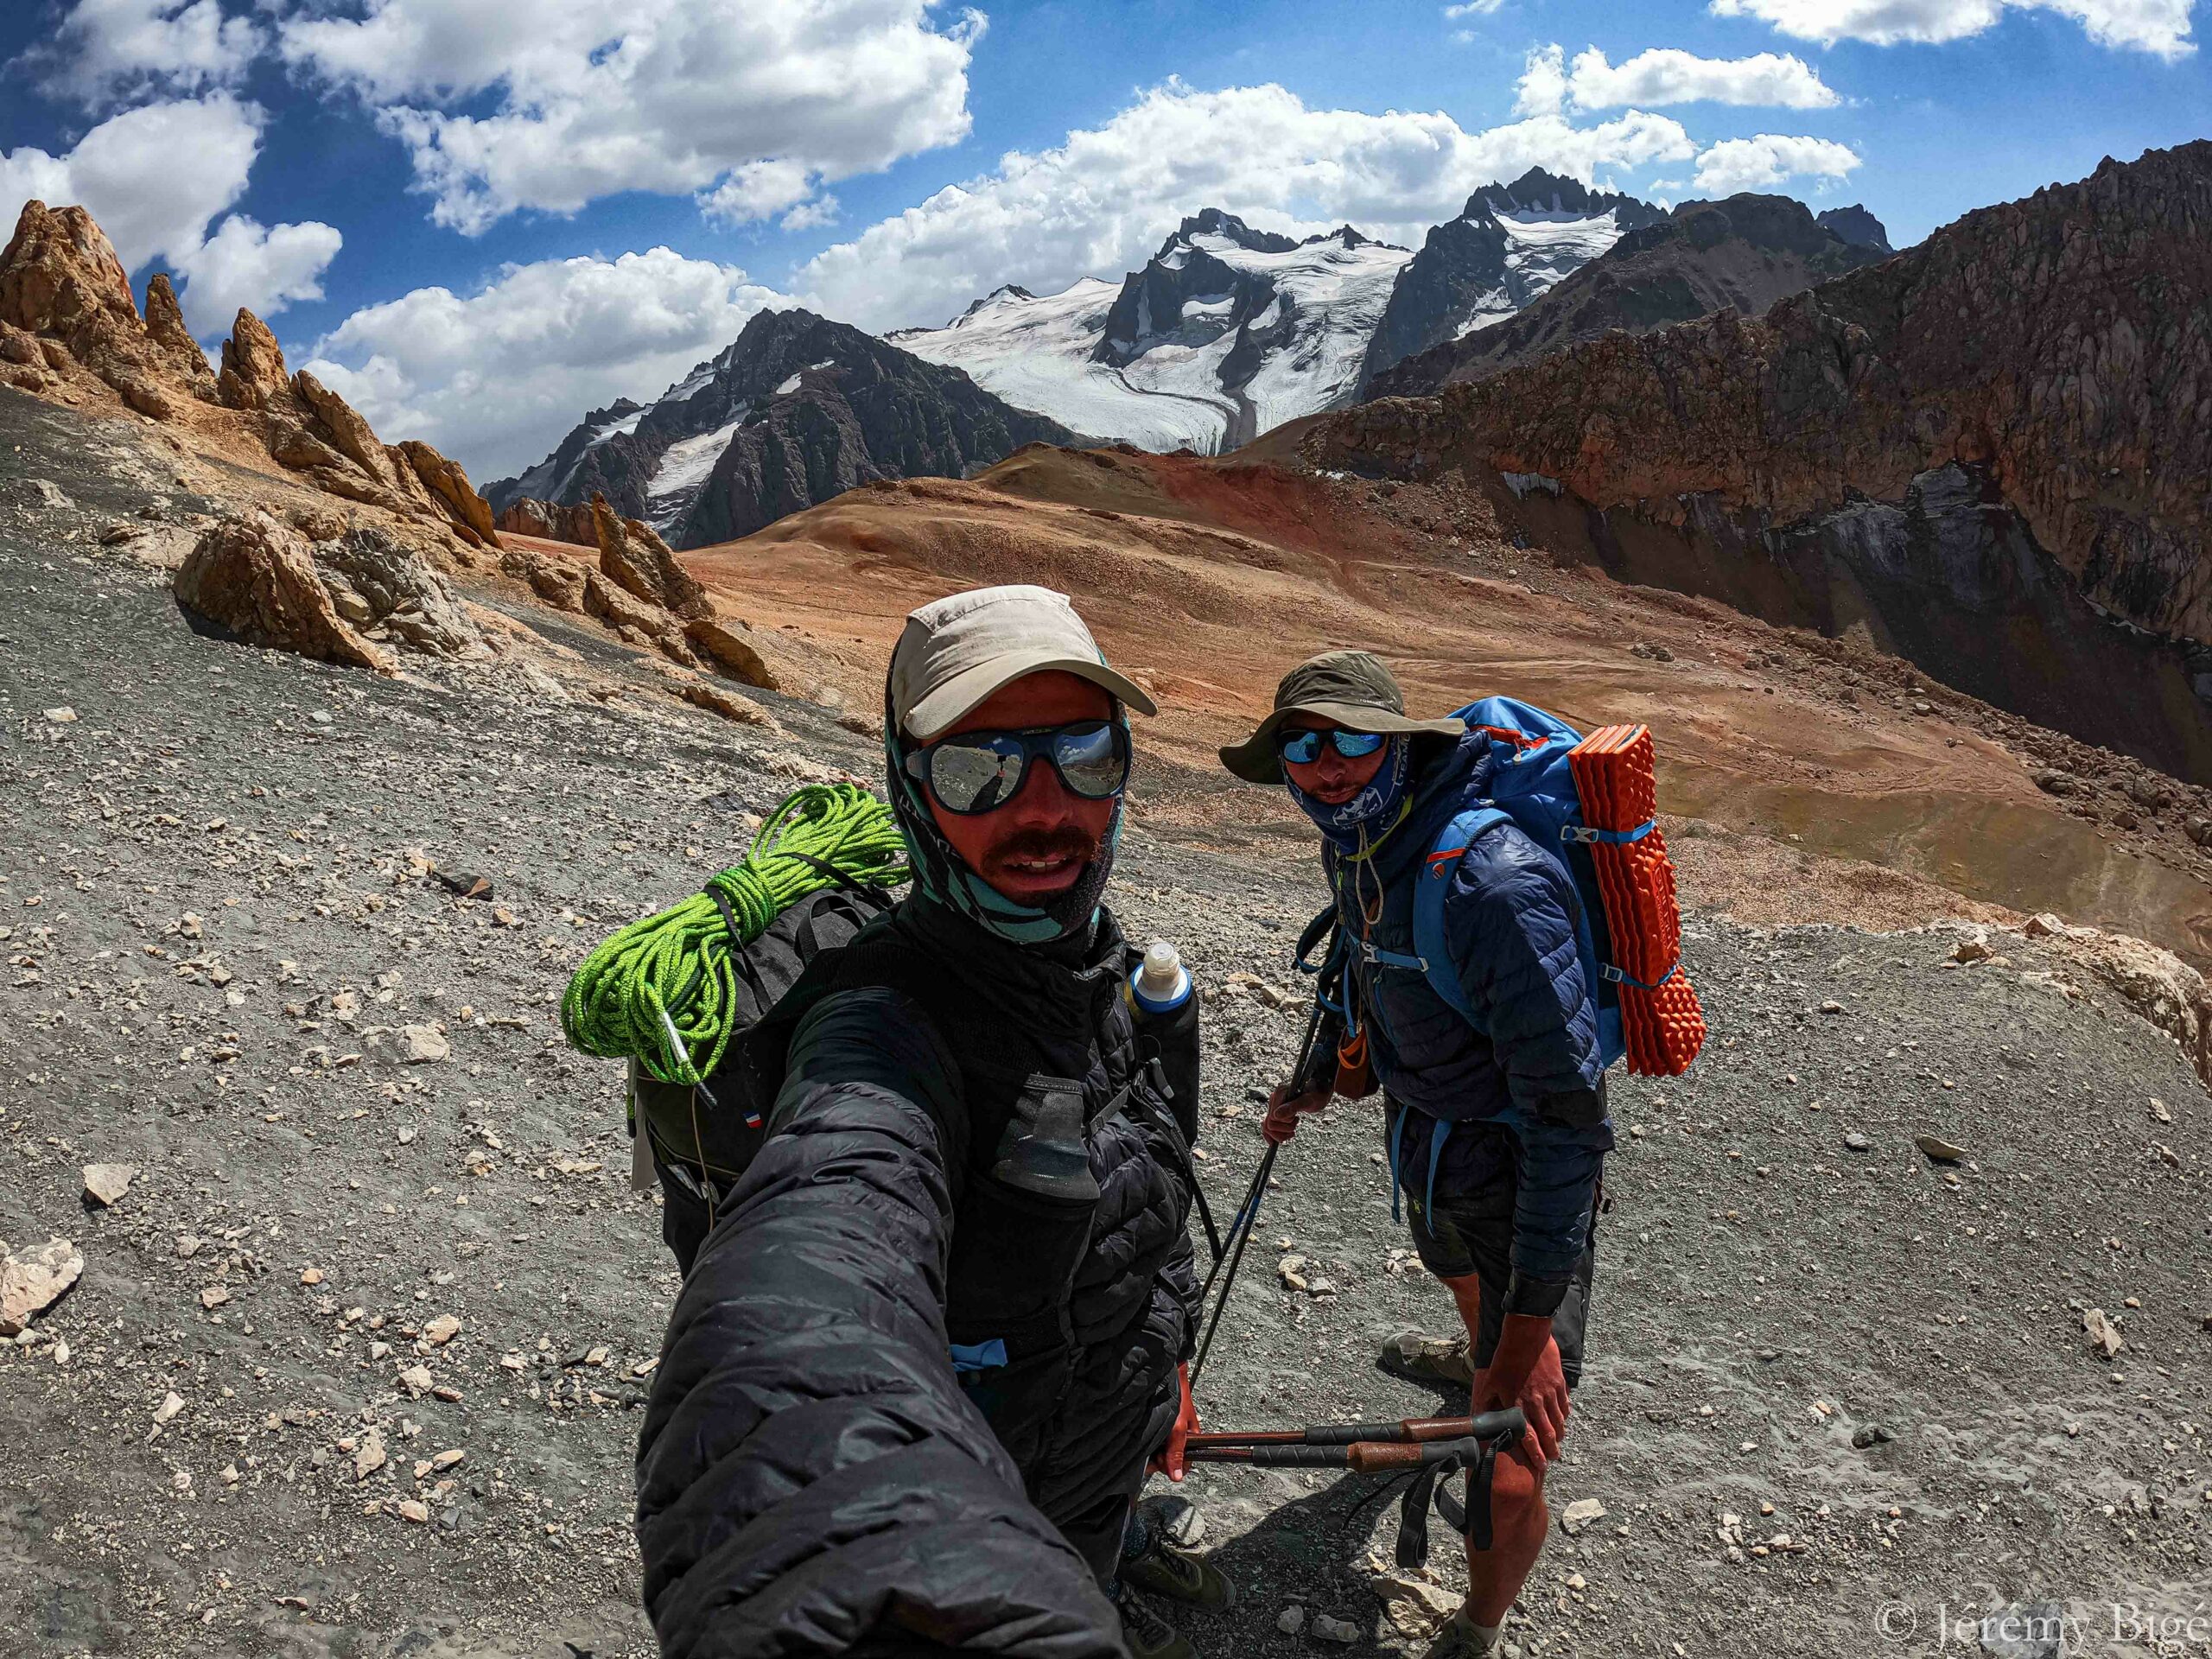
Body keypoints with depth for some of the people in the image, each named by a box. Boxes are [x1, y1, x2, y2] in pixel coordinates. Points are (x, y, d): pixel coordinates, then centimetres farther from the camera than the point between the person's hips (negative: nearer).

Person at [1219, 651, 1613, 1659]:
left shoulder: (1494, 883, -35)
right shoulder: (1360, 845, -7)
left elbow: (1569, 1111, -32)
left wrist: (1533, 1320, -30)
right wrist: (1319, 1080, 26)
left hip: (1519, 1184, -8)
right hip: (1426, 1151, 8)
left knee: (1506, 1482, -10)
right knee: (1453, 1269, 39)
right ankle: (1478, 1360, 75)